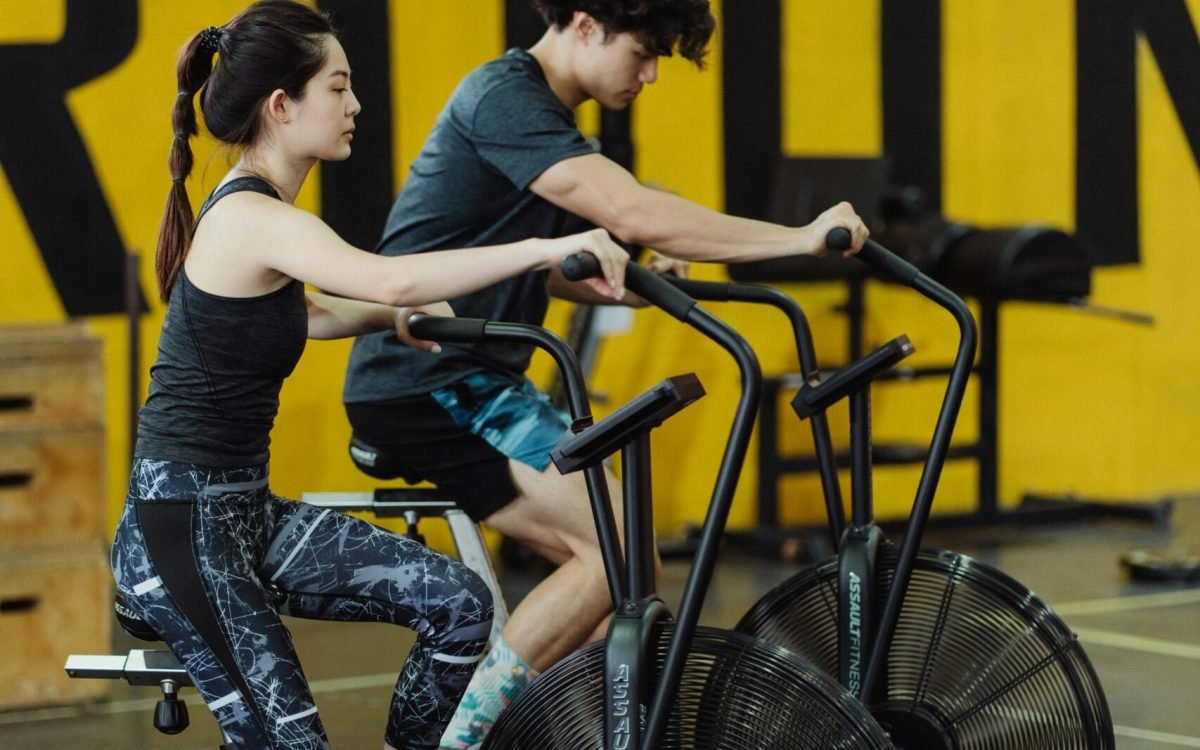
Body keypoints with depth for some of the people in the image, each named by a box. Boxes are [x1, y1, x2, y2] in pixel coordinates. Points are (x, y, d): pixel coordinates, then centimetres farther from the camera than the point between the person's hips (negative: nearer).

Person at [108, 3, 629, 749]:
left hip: (245, 512, 10)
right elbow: (391, 279, -37)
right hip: (180, 526, -10)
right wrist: (546, 249, -39)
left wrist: (395, 318, 9)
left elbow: (301, 313, 29)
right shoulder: (252, 218, -20)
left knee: (459, 603, 0)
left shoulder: (253, 211, 10)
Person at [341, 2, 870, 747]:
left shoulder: (543, 115, 16)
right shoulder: (505, 99, -16)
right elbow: (637, 215, -26)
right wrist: (798, 239, -21)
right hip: (427, 385, -10)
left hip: (468, 383, 10)